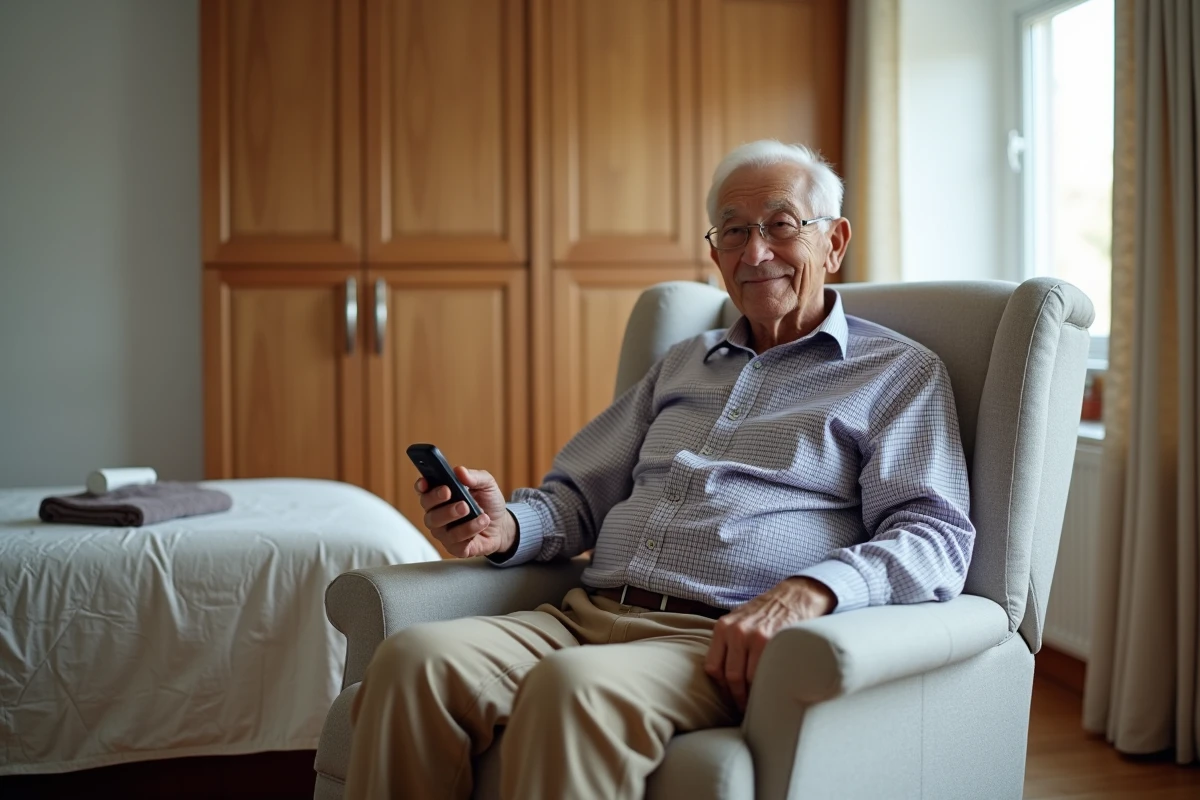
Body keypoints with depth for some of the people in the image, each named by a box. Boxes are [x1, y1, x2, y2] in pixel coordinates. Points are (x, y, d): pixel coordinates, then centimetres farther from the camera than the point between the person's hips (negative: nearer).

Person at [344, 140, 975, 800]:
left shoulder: (900, 373, 11)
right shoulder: (683, 364, 28)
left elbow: (938, 537, -3)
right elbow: (580, 496, 26)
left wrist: (808, 591, -23)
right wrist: (508, 526, 2)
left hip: (723, 642, -5)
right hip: (589, 615, 5)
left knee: (573, 686, -37)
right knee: (413, 659, -24)